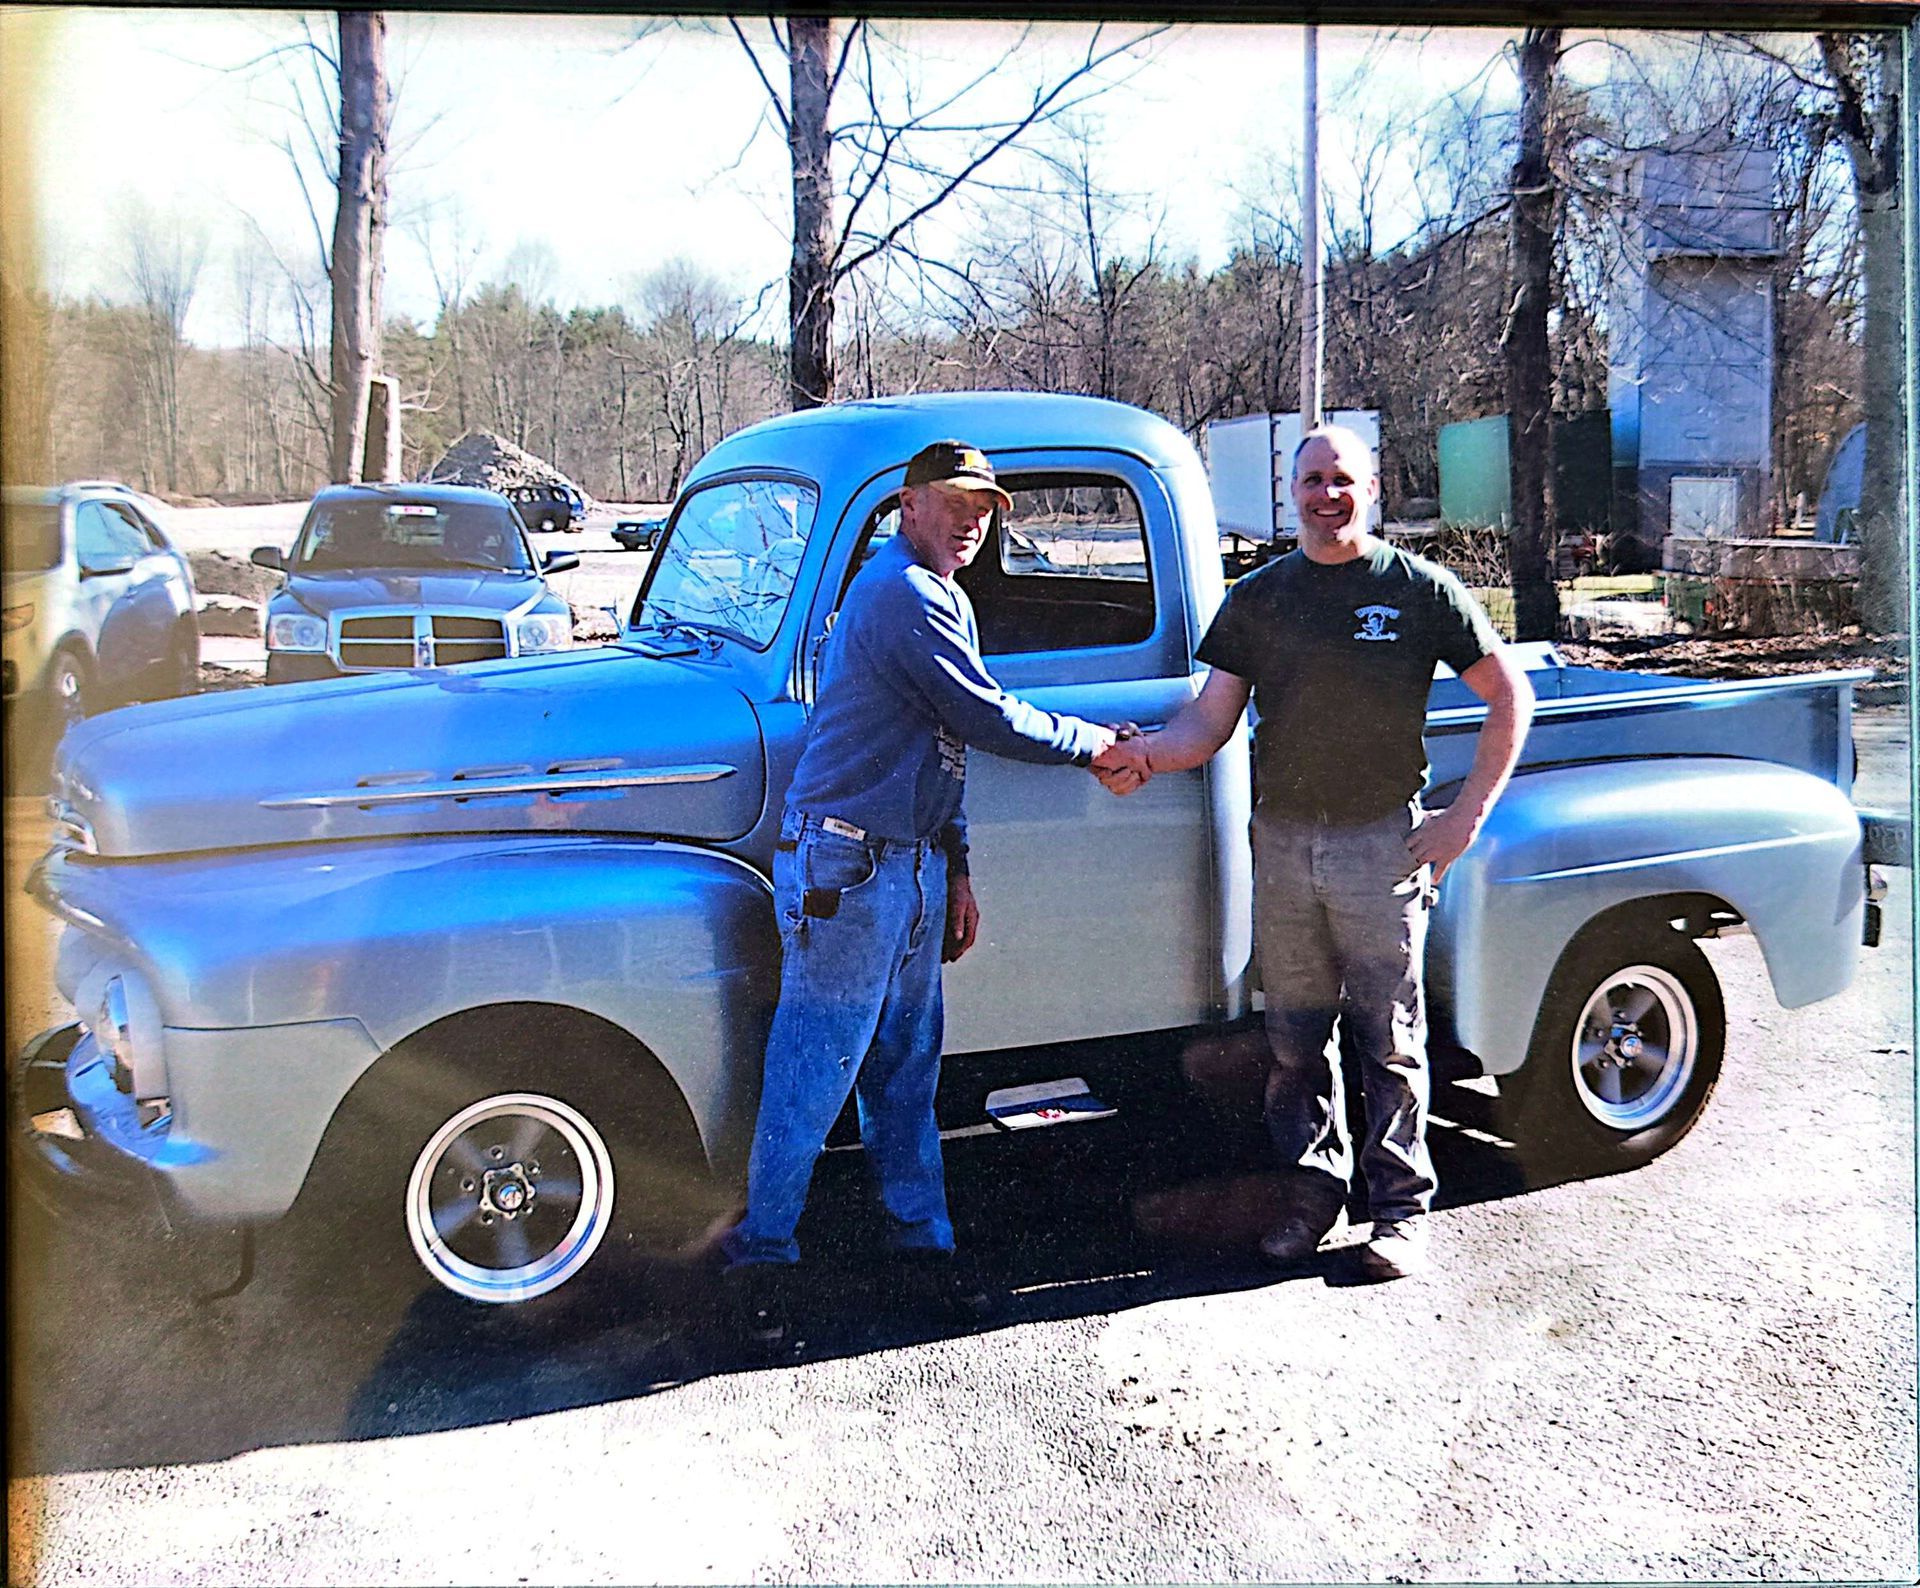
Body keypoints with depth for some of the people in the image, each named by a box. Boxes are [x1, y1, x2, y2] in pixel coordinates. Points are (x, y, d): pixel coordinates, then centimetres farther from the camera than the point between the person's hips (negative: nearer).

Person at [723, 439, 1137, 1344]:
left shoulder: (946, 601, 19)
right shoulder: (902, 594, -14)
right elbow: (986, 720, -16)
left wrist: (956, 872, 20)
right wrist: (1089, 744, -2)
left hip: (910, 865, 10)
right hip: (846, 868, -10)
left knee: (906, 1064, 14)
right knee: (814, 1072, -3)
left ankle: (922, 1243, 23)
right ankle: (761, 1254, 9)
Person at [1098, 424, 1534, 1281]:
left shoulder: (1419, 589, -1)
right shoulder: (1258, 597, 8)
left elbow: (1510, 697, 2)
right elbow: (1209, 722, 4)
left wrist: (1467, 813, -6)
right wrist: (1144, 753, -18)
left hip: (1382, 843, -3)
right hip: (1282, 840, 3)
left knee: (1389, 1036, 3)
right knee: (1295, 1034, 10)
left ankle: (1401, 1207, 15)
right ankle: (1312, 1189, 25)